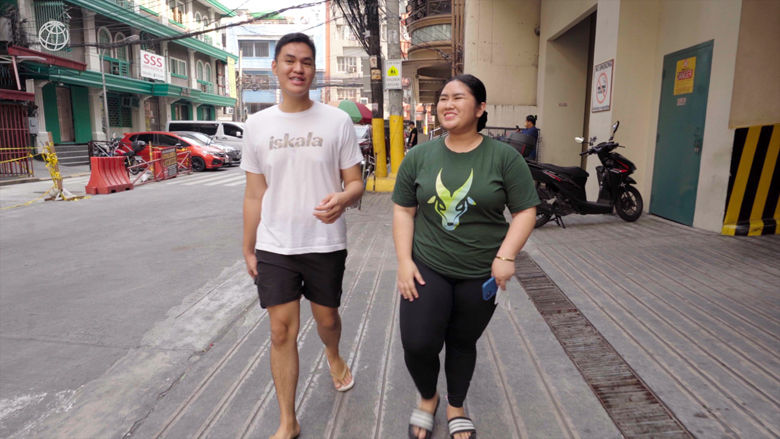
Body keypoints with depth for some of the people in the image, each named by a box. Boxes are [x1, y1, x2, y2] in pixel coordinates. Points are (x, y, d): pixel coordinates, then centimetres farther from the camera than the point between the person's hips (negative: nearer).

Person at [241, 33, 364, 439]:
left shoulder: (337, 121, -4)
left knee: (326, 318, 17)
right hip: (274, 248, 1)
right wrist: (247, 249, 8)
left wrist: (342, 198, -27)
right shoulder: (257, 124, 2)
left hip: (325, 245, -1)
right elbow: (254, 194, 6)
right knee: (282, 332, 3)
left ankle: (334, 357, 54)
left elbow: (356, 182, -3)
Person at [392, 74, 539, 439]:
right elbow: (404, 210, 3)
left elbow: (526, 210, -4)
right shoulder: (419, 156, 0)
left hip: (481, 274, 0)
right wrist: (404, 261, -5)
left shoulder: (504, 157, -6)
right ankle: (427, 397, 28)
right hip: (427, 268, 1)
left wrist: (506, 256, -15)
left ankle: (455, 408, 40)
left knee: (463, 342, 13)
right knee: (417, 344, -5)